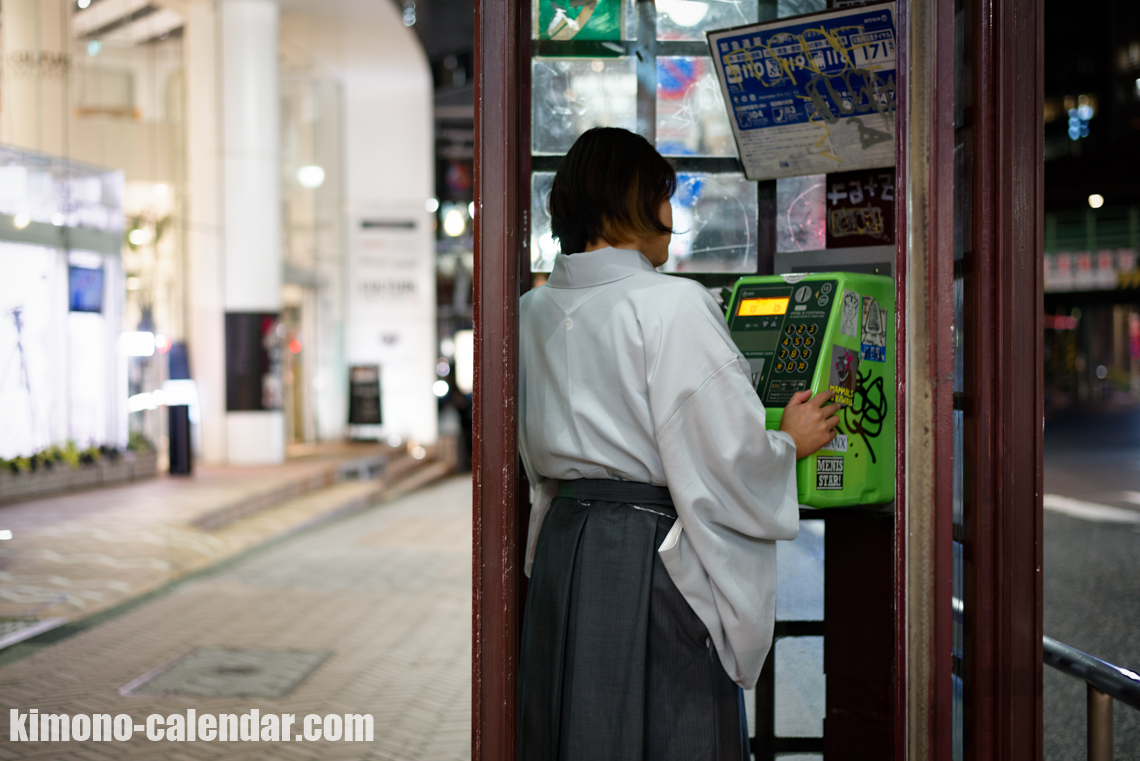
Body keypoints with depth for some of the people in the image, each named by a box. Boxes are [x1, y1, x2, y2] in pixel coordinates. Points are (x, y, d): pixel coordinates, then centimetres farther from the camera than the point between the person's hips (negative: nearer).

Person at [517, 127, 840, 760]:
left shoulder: (537, 311, 8)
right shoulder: (673, 304, -14)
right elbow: (726, 453, -15)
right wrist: (792, 442, 3)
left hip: (563, 546, 7)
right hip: (653, 556, -7)